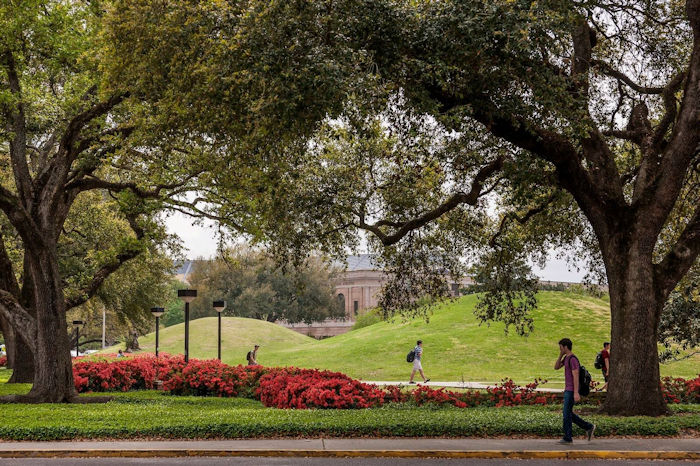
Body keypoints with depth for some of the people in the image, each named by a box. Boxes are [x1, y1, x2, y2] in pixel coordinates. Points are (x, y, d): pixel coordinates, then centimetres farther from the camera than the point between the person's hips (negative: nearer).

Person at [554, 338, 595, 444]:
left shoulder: (573, 359, -17)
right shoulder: (567, 357, 14)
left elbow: (576, 376, -22)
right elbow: (556, 367, 15)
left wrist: (576, 393, -25)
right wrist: (561, 354, 5)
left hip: (572, 391, -10)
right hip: (568, 391, 10)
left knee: (566, 414, -5)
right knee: (568, 415, 12)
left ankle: (567, 438, 1)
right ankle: (589, 427, 17)